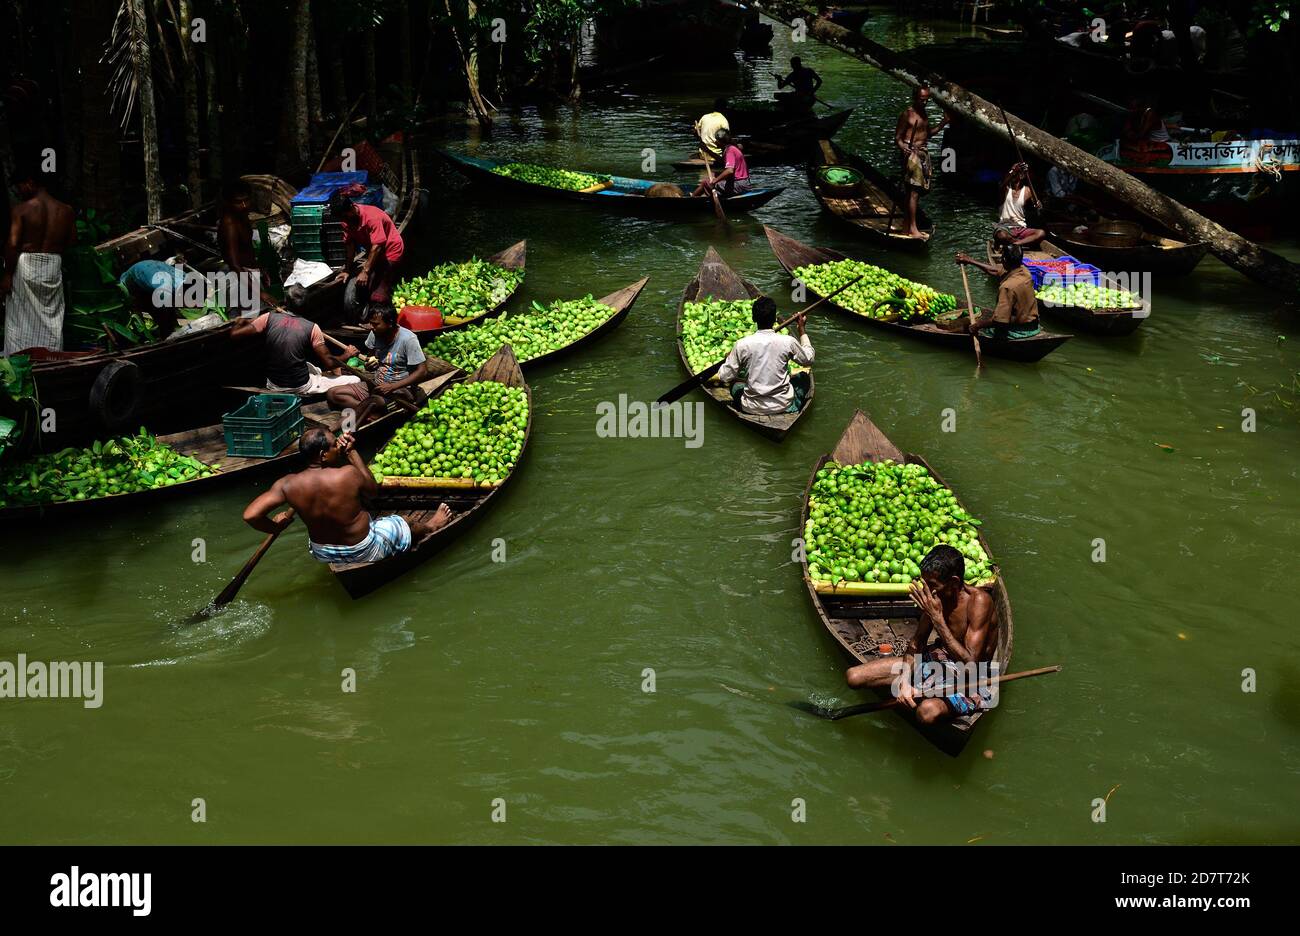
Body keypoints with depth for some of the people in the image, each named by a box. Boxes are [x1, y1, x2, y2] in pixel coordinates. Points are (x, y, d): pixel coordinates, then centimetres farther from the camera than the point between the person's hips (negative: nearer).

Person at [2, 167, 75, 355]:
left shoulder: (22, 209, -10)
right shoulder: (66, 211, 0)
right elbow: (72, 242, 4)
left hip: (25, 264, -3)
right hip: (53, 267, 3)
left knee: (20, 319, 6)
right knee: (51, 317, 11)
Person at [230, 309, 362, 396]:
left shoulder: (269, 318, -5)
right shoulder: (312, 328, -11)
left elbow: (234, 334, -2)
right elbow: (329, 363, -11)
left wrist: (241, 321, 20)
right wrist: (347, 354, 9)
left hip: (273, 386, 5)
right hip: (301, 387, -5)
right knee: (356, 380, 1)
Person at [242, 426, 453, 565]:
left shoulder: (287, 484, -21)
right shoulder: (347, 474, -31)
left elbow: (250, 515, -26)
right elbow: (373, 489, -9)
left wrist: (275, 527, -5)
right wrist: (352, 452, -8)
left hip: (322, 554, 4)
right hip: (363, 552, -4)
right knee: (404, 523, 24)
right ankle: (430, 527, 57)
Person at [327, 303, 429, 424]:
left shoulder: (408, 339, -17)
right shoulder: (375, 334, 1)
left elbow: (423, 372, -18)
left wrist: (392, 387, -23)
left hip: (400, 390, -8)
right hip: (376, 387, 8)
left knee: (372, 401, -39)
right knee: (332, 393, -8)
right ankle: (377, 414, -23)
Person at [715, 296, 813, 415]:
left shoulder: (741, 345, -14)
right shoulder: (788, 342, -13)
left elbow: (724, 377, -6)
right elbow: (808, 359, 7)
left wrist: (729, 358, 14)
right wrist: (801, 329, 16)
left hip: (752, 409, 0)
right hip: (784, 406, 0)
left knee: (735, 382, 30)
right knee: (804, 376, 26)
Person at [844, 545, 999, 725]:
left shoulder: (978, 601, -25)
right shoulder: (935, 596, -6)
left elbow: (970, 665, -31)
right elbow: (917, 640, 7)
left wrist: (937, 618, -32)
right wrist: (905, 680, -11)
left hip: (971, 682, -6)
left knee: (928, 711, -40)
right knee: (854, 676, -6)